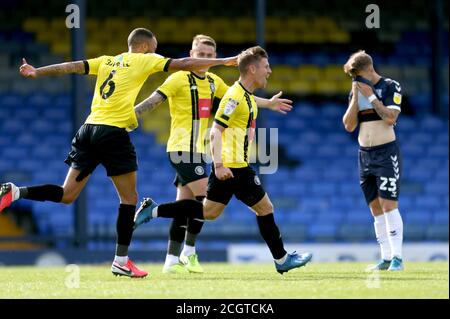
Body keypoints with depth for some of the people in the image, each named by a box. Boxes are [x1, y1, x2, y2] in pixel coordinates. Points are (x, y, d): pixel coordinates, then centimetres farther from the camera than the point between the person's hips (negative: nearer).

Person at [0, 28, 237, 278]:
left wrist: (35, 73, 11)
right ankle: (121, 261, 4)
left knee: (67, 195, 9)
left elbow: (72, 66, 11)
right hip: (114, 132, -6)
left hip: (89, 129, 6)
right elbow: (184, 64, 3)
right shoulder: (144, 61, 4)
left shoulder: (106, 61, 18)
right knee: (129, 198, 5)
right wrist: (223, 62, 9)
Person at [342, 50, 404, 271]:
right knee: (376, 209, 3)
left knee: (389, 205, -13)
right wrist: (356, 96, -5)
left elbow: (390, 118, -17)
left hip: (386, 153, -6)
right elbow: (349, 126, 2)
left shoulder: (391, 87, -5)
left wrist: (371, 95, -16)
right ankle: (386, 258, 5)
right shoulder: (356, 92, 10)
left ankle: (397, 257, -14)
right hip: (364, 155, 6)